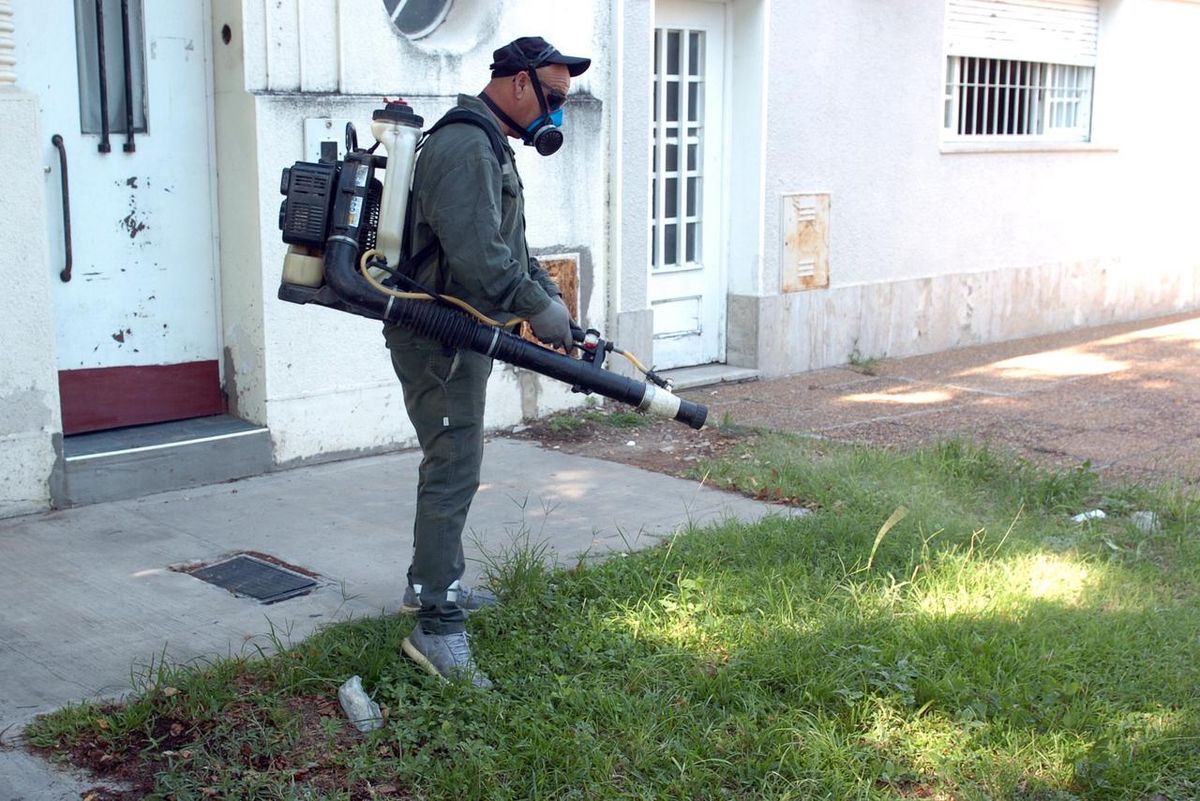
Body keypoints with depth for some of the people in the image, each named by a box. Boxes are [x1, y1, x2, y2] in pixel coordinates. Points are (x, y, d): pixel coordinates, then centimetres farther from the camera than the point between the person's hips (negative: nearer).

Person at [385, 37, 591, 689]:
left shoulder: (489, 147, 18)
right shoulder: (465, 145, -18)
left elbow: (512, 246, 22)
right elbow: (476, 252, -29)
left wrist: (552, 299, 10)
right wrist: (536, 305, -19)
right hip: (438, 335, -11)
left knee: (450, 463, 20)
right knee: (454, 470, -12)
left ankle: (432, 581, 35)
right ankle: (437, 626, -9)